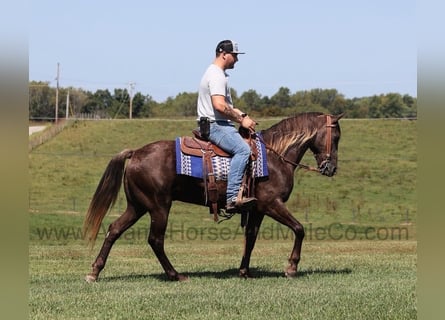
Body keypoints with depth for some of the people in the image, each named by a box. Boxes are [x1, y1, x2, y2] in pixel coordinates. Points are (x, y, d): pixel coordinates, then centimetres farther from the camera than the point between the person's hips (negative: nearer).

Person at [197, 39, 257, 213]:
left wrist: (243, 116, 13)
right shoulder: (216, 75, -14)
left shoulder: (218, 74, 21)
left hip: (221, 124, 11)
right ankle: (233, 198, -38)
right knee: (242, 149, -29)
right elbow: (219, 105, -26)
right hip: (215, 125, -11)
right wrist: (241, 120, -16)